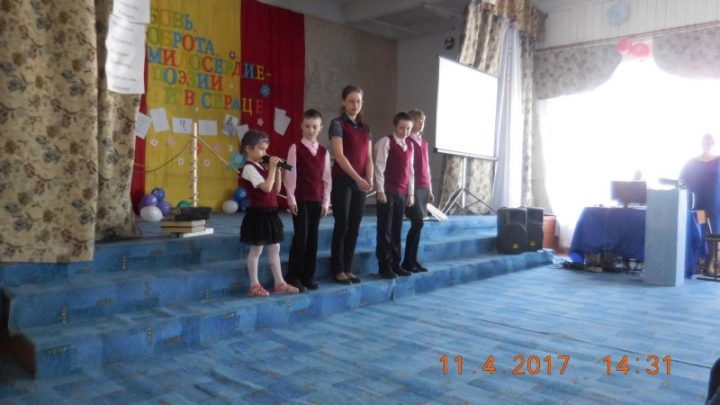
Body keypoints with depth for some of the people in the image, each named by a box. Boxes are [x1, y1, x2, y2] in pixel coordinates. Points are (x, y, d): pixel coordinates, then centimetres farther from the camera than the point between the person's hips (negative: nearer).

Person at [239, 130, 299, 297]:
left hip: (270, 213, 9)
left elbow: (276, 189, 12)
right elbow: (267, 187, -24)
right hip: (258, 214, -9)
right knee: (256, 250, 2)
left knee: (274, 248, 13)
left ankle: (279, 283, 22)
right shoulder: (249, 168, -14)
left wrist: (277, 169, 4)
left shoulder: (262, 167, 12)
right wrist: (272, 167, -17)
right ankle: (254, 285, 12)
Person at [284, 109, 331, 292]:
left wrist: (326, 201, 6)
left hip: (317, 200, 5)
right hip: (300, 198, -4)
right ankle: (293, 277, 4)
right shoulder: (295, 148, -2)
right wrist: (291, 198, -10)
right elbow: (290, 174, -5)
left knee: (313, 238, 7)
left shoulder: (324, 152, 11)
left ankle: (308, 276, 16)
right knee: (301, 237, -7)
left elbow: (326, 178, 11)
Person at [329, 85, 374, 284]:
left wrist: (369, 179, -6)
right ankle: (337, 270, 8)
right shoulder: (337, 124, -6)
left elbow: (368, 157, 10)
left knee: (354, 228, 7)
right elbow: (339, 155, -15)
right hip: (342, 180, -6)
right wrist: (358, 178, -21)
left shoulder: (365, 128, 13)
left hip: (360, 182, 6)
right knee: (342, 226, -3)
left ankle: (348, 269, 16)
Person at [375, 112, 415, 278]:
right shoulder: (386, 141, -5)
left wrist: (411, 193, 12)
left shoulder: (409, 146, 14)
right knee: (385, 230, -2)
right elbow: (379, 166, -9)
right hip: (387, 191, -6)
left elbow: (410, 170, 15)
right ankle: (384, 266, 5)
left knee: (397, 230, 10)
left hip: (402, 193, 6)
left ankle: (395, 264, 17)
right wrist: (380, 190, -14)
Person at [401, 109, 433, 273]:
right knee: (418, 223, -10)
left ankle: (413, 260, 13)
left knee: (417, 224, 7)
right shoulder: (407, 142, -7)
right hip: (413, 187, -7)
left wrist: (429, 189, 18)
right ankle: (407, 262, 0)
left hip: (423, 187, 7)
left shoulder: (424, 142, 18)